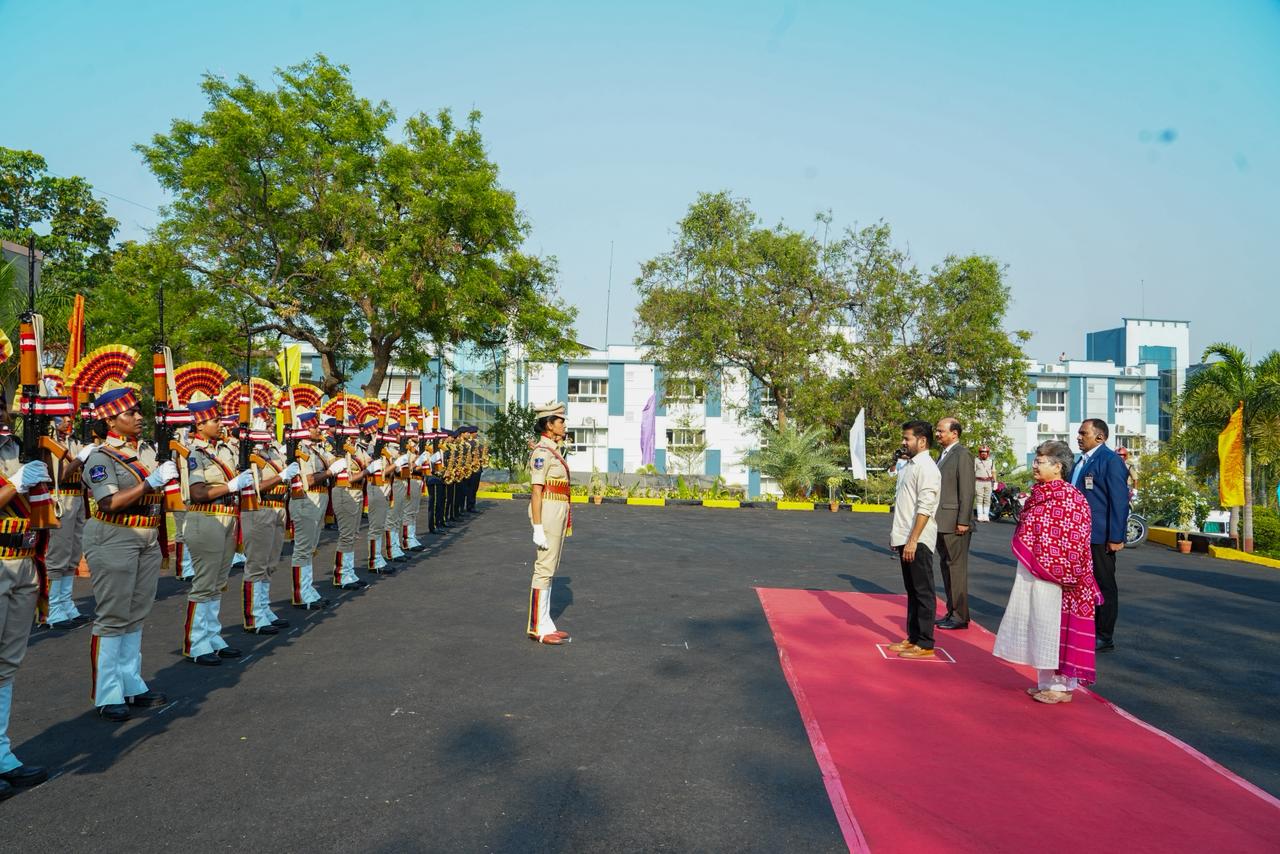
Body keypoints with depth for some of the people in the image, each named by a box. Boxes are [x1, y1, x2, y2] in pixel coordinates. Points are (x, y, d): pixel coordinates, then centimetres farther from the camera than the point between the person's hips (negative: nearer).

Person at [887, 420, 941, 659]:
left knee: (922, 592, -1)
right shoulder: (909, 465, 15)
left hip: (918, 540, -9)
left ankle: (925, 644, 6)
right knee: (912, 591, 15)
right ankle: (913, 638, 24)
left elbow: (925, 508, -20)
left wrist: (912, 540, -22)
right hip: (905, 538, 9)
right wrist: (897, 534, 19)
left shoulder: (926, 467, -14)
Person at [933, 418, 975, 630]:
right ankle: (951, 612, 21)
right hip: (942, 523, 9)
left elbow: (967, 490, -16)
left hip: (954, 523, -9)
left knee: (956, 568, -3)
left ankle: (960, 616, 4)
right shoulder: (944, 454, 18)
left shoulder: (962, 454, -10)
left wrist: (963, 521, -19)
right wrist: (936, 520, 16)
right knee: (946, 567, 13)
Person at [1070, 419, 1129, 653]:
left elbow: (1120, 500, -16)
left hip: (1100, 537, -8)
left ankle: (1105, 638, 13)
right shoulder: (1081, 461, 16)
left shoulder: (1110, 460, -11)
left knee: (1104, 586, 3)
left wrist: (1116, 537, -19)